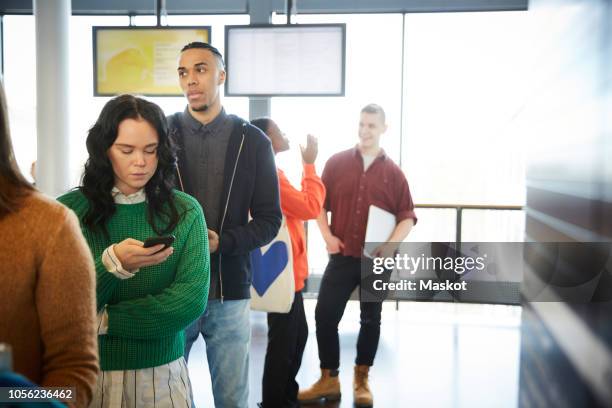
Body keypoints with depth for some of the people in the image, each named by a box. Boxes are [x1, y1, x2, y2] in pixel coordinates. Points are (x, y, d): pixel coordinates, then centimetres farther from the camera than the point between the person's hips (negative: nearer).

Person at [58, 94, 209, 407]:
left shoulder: (185, 212, -8)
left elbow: (191, 300, -15)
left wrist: (101, 321, -15)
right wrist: (111, 265, -30)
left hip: (161, 374, 1)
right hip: (85, 373, 0)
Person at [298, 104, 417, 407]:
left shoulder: (393, 172, 1)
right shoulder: (337, 163, 2)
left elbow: (407, 216, 2)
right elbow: (319, 203, 6)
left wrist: (391, 244, -13)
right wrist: (327, 236, -6)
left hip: (376, 261, 0)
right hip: (342, 256, 0)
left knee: (371, 320, 11)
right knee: (325, 316, -1)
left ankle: (361, 380, 28)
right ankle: (329, 380, 16)